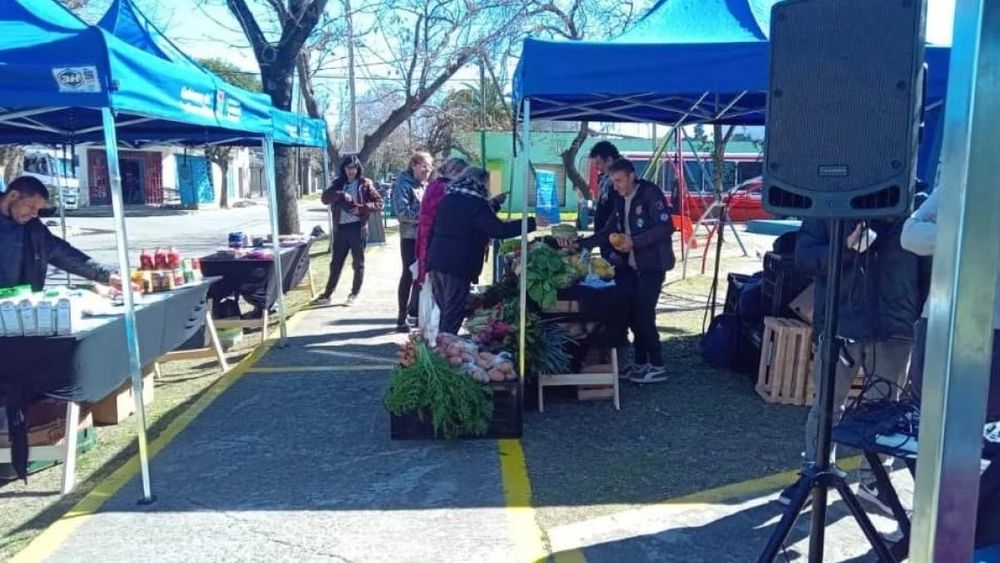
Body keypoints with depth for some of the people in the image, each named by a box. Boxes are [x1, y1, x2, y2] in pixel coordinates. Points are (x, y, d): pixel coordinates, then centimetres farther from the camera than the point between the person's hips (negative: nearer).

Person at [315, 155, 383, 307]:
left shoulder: (365, 184, 0)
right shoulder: (338, 183, 8)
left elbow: (379, 203, -3)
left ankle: (354, 294, 17)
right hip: (340, 228, 3)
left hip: (358, 227, -3)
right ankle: (327, 293, 15)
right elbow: (325, 197, -6)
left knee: (358, 263, 6)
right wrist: (341, 194, -22)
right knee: (336, 263, 9)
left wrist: (361, 208, -17)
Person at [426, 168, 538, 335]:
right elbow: (499, 230, -17)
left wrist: (495, 202, 37)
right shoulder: (476, 203, -10)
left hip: (436, 260, 8)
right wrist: (532, 223, -11)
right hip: (458, 265, -8)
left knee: (443, 312, 16)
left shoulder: (448, 199, 15)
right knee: (453, 316, -1)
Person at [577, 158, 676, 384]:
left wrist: (634, 242, -23)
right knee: (633, 313, 8)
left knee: (643, 314, -7)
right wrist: (582, 243, 2)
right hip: (632, 265, 8)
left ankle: (657, 366, 4)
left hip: (652, 265, -8)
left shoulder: (650, 193, -12)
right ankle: (640, 362, 20)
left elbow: (666, 227, -19)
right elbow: (608, 231, 15)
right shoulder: (621, 200, 12)